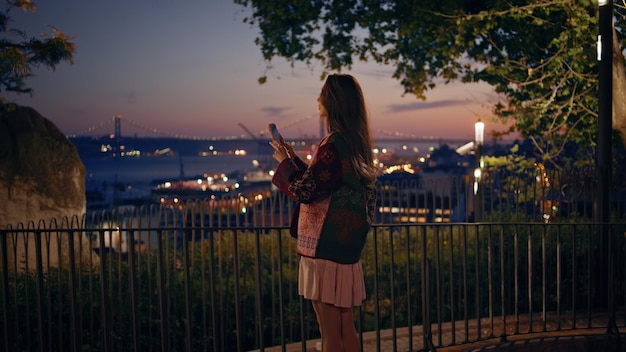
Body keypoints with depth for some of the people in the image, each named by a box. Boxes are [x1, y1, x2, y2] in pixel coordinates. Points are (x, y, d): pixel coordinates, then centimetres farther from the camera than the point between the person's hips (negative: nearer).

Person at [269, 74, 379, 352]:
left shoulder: (333, 145, -18)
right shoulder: (355, 142, 12)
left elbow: (305, 191, -17)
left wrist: (284, 162, -2)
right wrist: (294, 158, 22)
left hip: (326, 248, -10)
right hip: (346, 247, 10)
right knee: (346, 329, 16)